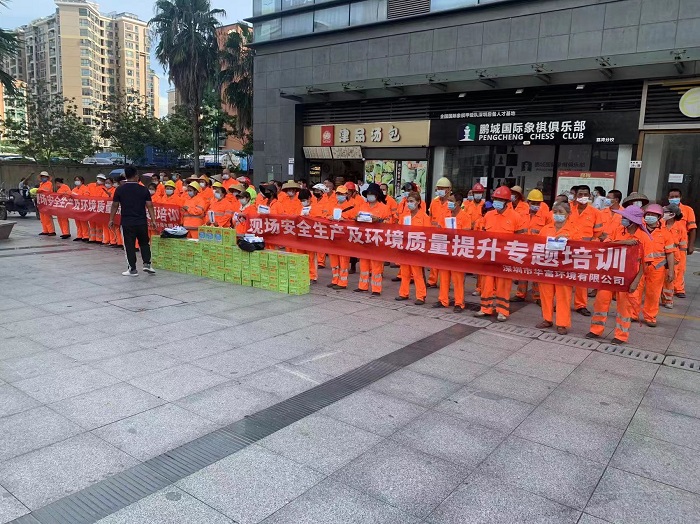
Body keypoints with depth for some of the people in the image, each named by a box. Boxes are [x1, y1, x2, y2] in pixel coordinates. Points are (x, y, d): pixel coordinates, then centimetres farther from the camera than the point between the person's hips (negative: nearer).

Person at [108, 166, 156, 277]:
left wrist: (111, 219, 11)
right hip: (141, 222, 1)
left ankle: (132, 269, 8)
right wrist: (153, 220, 3)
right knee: (144, 243, 17)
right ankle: (146, 264, 7)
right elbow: (149, 206, -2)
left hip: (127, 222, -1)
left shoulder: (120, 189, -2)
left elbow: (115, 206, 1)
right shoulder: (143, 189, -1)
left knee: (129, 245, 5)